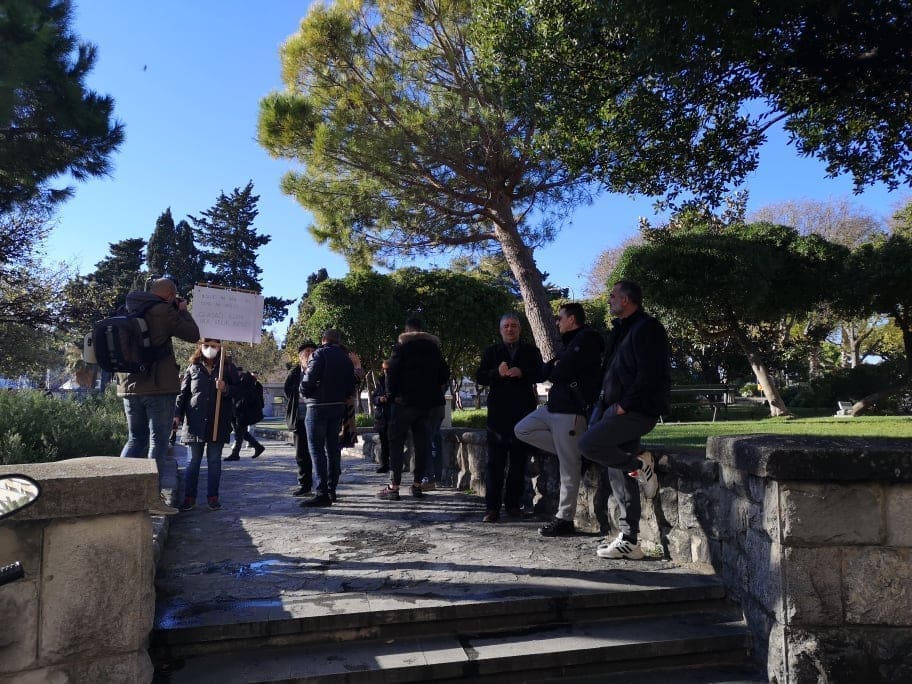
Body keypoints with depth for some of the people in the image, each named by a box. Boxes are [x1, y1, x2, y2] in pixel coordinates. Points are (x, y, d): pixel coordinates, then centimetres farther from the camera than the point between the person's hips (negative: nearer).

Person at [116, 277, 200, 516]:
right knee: (158, 440, -1)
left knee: (135, 439, 16)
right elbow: (193, 334, -6)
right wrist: (183, 311, 9)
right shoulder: (162, 311, -11)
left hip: (130, 386, 7)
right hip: (158, 387, -7)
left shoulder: (128, 310, 11)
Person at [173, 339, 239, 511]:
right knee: (194, 460, 5)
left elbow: (238, 390, 7)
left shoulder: (228, 367, 6)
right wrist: (178, 414, -1)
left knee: (214, 460, 6)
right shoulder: (193, 368, 8)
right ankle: (189, 497, 12)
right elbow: (183, 393, 8)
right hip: (196, 421, 0)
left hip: (218, 421, 0)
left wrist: (226, 389, -13)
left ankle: (213, 496, 14)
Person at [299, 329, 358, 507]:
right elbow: (351, 385, 12)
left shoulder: (319, 354, -9)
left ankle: (322, 493, -12)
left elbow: (309, 379, -18)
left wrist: (304, 392, -1)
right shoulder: (346, 358, 13)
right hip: (339, 407, 7)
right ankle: (332, 489, 21)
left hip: (318, 407, -7)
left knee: (316, 448, -6)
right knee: (332, 447, 14)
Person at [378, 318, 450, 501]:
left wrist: (392, 394, 2)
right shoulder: (433, 347, 10)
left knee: (396, 443, 1)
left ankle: (394, 486, -3)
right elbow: (444, 375, 11)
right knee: (422, 443, 9)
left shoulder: (402, 347, -6)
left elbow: (392, 373, -11)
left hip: (405, 401, -5)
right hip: (427, 402, 5)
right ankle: (417, 485, 11)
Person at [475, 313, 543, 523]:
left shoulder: (531, 351, 11)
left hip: (523, 413, 1)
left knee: (519, 462, 6)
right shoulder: (491, 352, 12)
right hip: (498, 414, 0)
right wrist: (497, 373, -17)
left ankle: (513, 503, 16)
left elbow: (540, 374, -1)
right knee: (495, 462, -3)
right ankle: (492, 507, 0)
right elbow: (479, 377, 2)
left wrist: (522, 373, -19)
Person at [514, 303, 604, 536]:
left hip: (571, 411, -10)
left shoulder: (586, 339, -12)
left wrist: (551, 372, 1)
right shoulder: (569, 341, 19)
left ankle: (564, 519, 5)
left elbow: (562, 371, -21)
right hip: (554, 406, 10)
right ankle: (569, 453, 10)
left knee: (569, 467, -4)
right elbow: (546, 371, 16)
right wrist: (555, 367, -5)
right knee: (522, 430, 11)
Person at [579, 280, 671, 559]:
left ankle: (639, 464, -3)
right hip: (619, 410, 9)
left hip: (636, 411, -9)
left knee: (588, 444, -23)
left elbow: (649, 374, -20)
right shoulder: (623, 329, 20)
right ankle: (628, 541, 14)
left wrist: (624, 405, -18)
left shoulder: (646, 328, -10)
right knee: (619, 476, 8)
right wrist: (605, 405, 10)